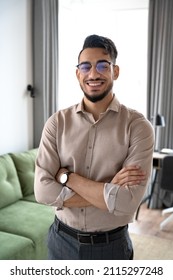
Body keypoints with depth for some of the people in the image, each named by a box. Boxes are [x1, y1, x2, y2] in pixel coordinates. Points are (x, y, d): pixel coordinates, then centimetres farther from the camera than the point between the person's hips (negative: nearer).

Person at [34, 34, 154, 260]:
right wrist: (109, 191, -21)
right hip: (61, 241, 2)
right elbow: (43, 191, -15)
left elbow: (126, 202, -24)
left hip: (111, 246, -2)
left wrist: (67, 176, -18)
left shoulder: (138, 125, -15)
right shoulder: (57, 123, -7)